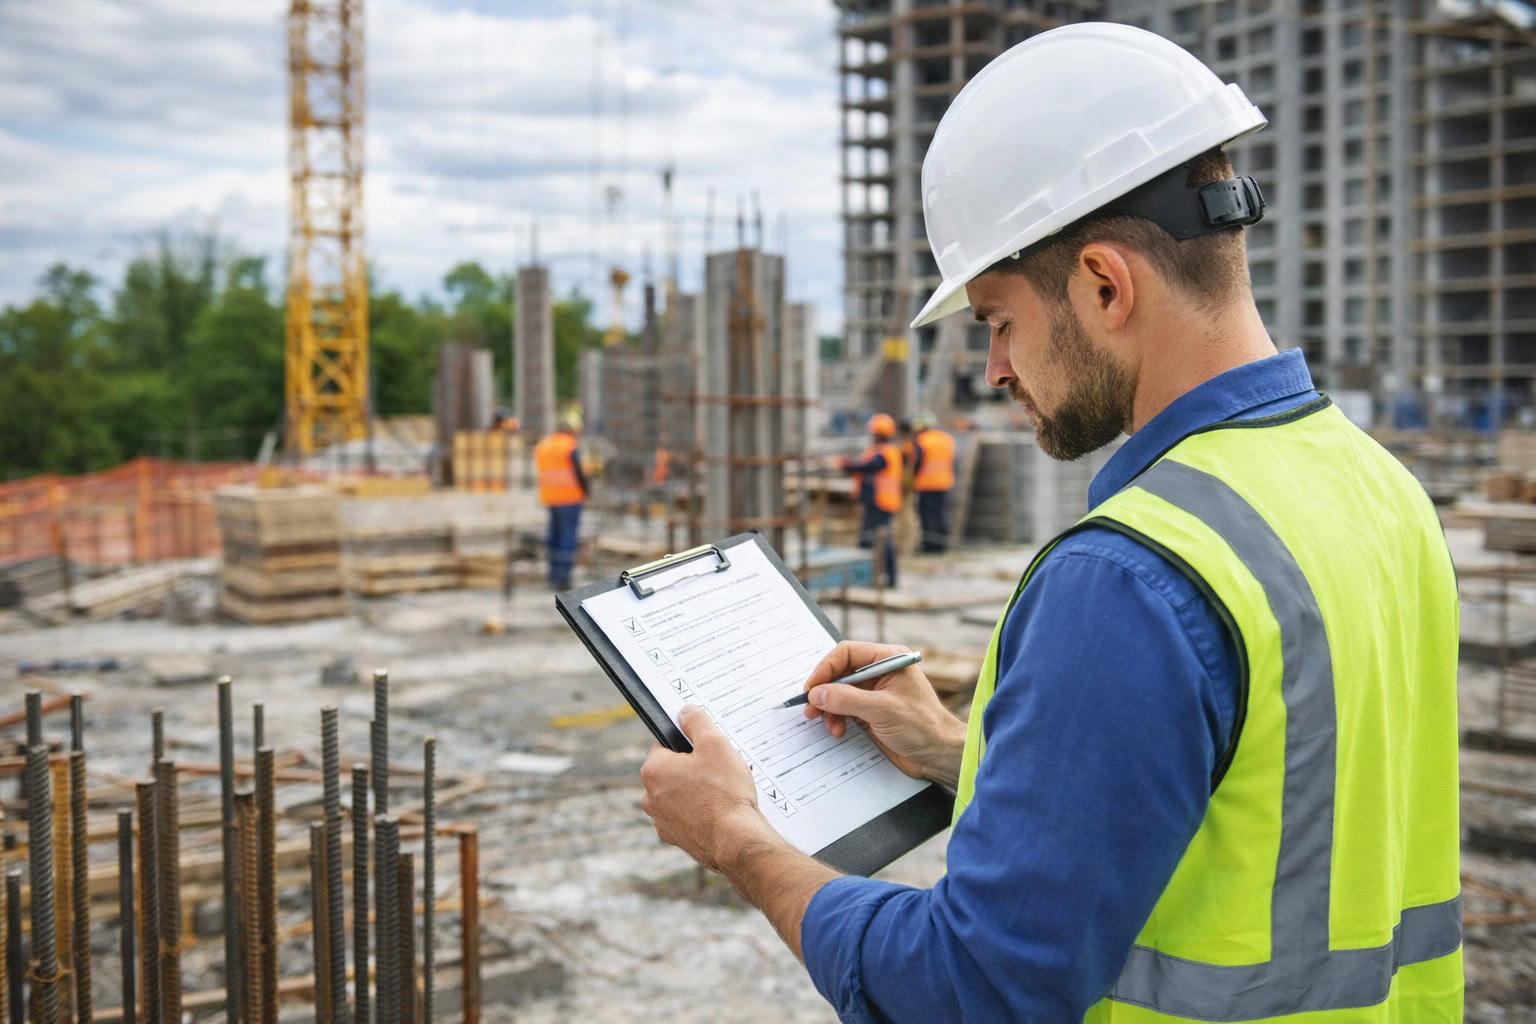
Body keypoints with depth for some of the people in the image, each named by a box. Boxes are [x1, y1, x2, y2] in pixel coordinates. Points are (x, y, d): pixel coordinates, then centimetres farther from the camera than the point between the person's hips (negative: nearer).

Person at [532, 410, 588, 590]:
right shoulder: (571, 447, -12)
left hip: (550, 499, 7)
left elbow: (541, 473, 12)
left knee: (555, 534, 17)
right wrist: (585, 492, 1)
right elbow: (579, 473, -13)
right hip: (570, 497, -7)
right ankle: (563, 577, -9)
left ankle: (554, 574, 20)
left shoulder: (542, 445, 10)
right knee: (569, 536, -4)